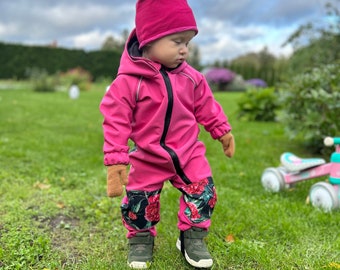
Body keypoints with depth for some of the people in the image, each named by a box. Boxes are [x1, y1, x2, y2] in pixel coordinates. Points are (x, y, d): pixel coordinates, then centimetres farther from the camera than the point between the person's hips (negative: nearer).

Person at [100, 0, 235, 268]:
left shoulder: (191, 77, -5)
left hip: (188, 153, 3)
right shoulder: (128, 81, -20)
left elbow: (206, 107, 9)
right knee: (139, 199, 6)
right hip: (148, 158, -3)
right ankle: (141, 240, 35)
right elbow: (116, 122, -17)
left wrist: (223, 131, 15)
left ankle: (193, 238, 26)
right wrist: (115, 161, -19)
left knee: (203, 192, 3)